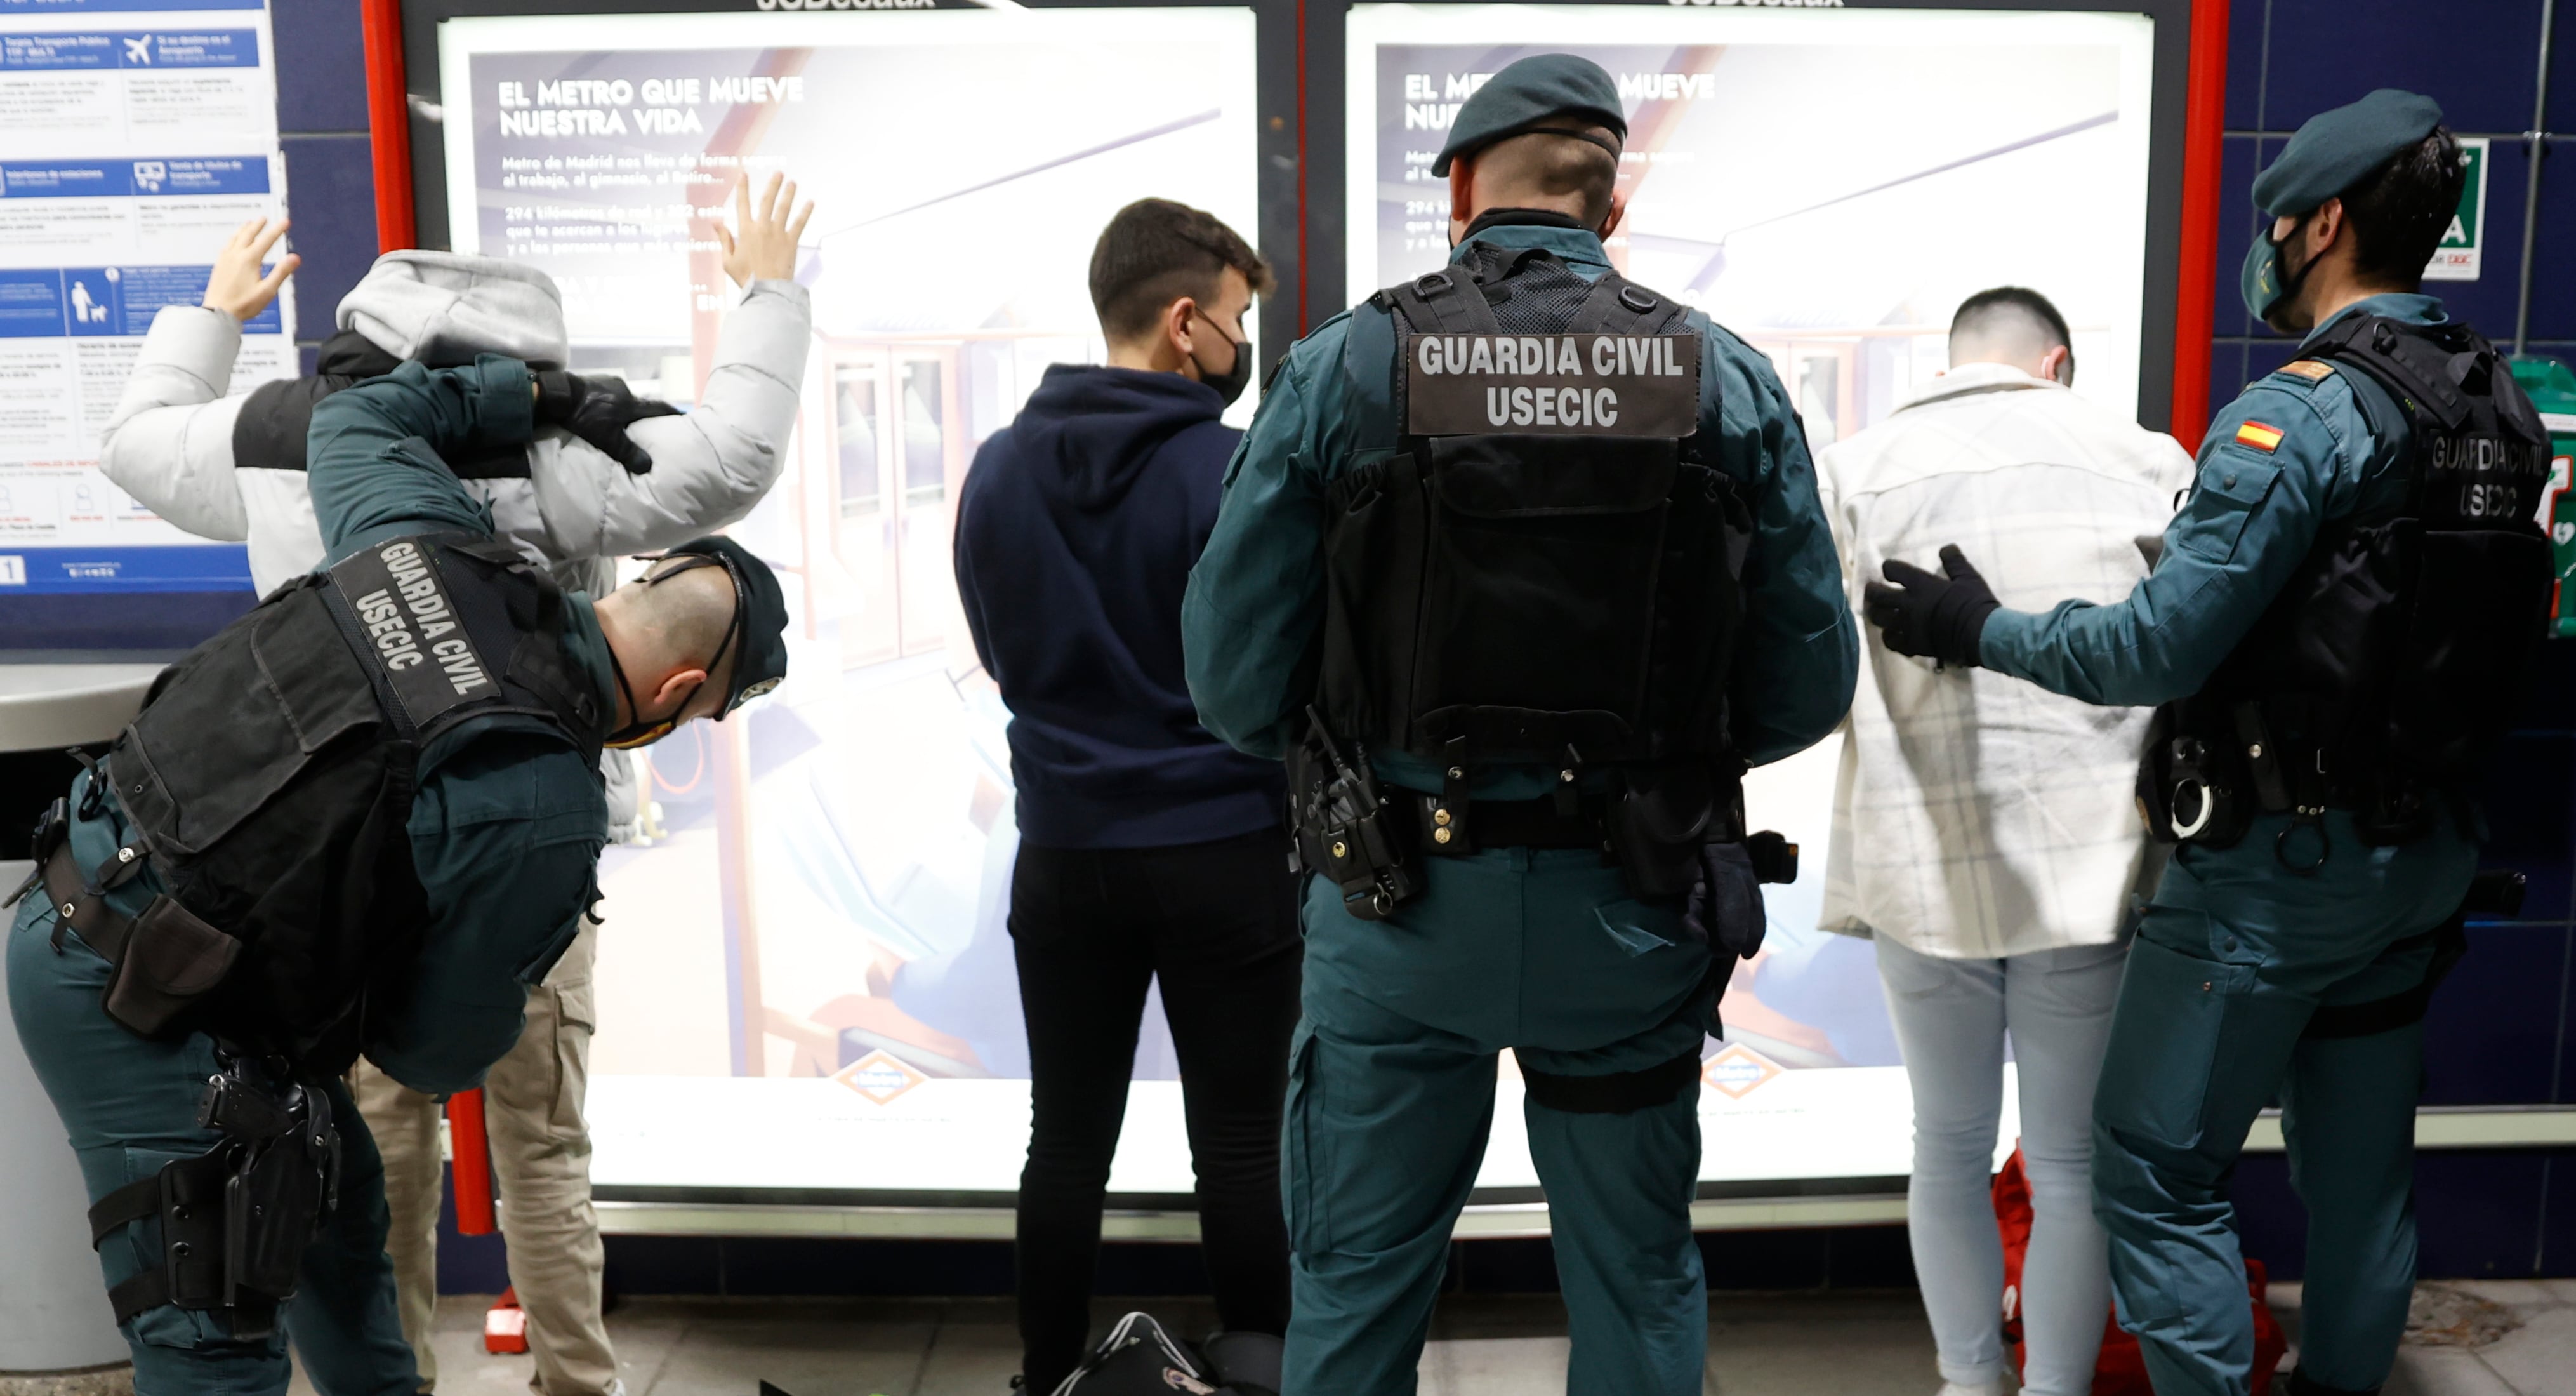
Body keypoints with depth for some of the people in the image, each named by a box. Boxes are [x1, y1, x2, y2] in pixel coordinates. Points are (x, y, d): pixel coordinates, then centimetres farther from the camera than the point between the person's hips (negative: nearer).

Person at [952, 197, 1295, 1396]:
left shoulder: (997, 469, 1)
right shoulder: (1234, 474, -14)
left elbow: (1004, 656, 10)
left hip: (1063, 855, 4)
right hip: (1225, 856, -4)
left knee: (1068, 1142, 14)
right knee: (1238, 1151, 7)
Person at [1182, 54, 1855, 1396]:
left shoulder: (1338, 369, -7)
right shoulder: (1729, 381, -2)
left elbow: (1234, 684, -8)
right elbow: (1806, 688, -1)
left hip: (1397, 904, -1)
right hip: (1631, 917, 2)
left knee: (1356, 1278, 17)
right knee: (1638, 1284, 20)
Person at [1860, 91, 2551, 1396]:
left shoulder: (2304, 412, -20)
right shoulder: (2496, 408, 6)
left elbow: (2159, 645, -22)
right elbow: (2462, 632, 11)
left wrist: (1976, 629, -11)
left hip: (2279, 861, -9)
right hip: (2423, 849, 9)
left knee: (2159, 1170, 2)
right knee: (2360, 1168, 19)